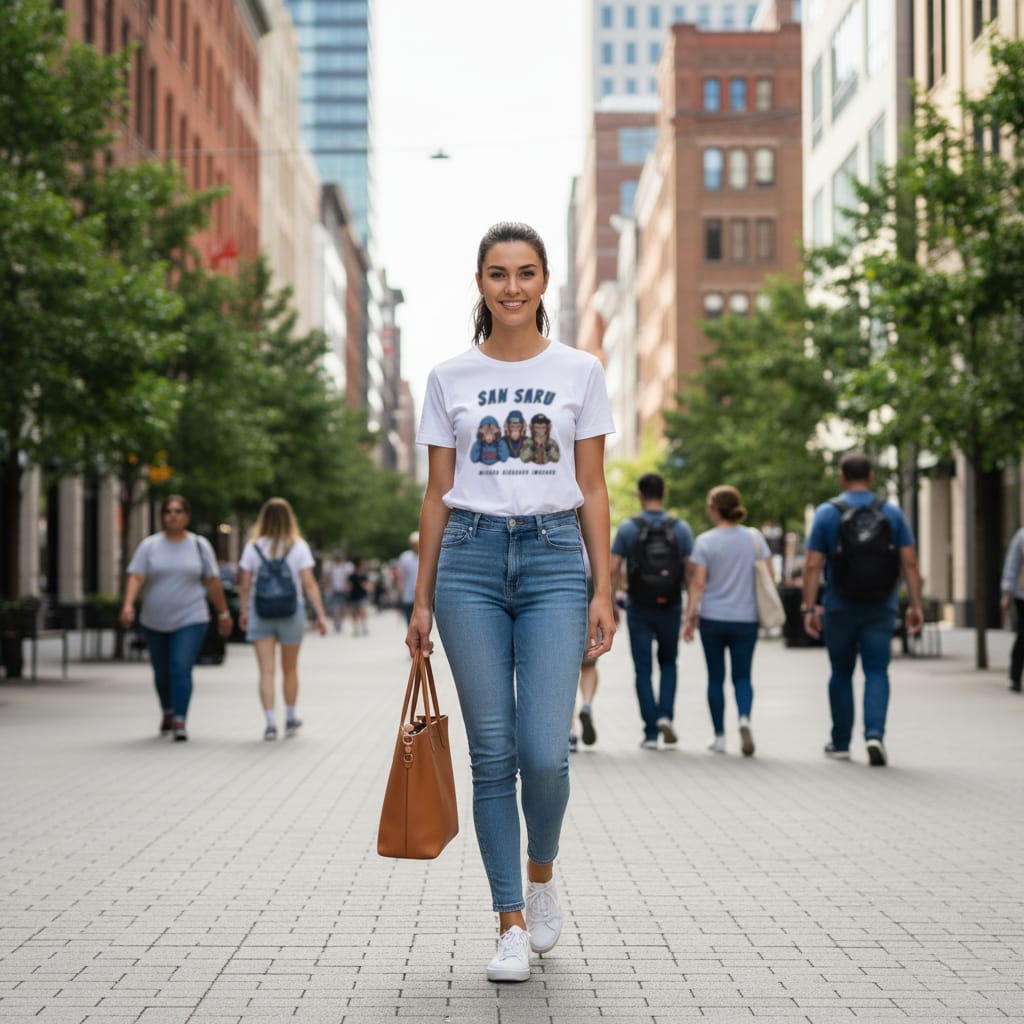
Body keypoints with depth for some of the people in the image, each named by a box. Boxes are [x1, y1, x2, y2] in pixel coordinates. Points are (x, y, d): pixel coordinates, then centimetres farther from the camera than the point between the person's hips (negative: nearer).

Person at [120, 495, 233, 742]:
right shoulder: (150, 545, 0)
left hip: (190, 621, -2)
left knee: (181, 669, -16)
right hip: (155, 622, 2)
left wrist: (223, 613, 11)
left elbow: (213, 583, 8)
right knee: (162, 672, 15)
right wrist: (128, 605, -26)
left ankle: (180, 722, -15)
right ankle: (167, 712, 38)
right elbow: (136, 576, -10)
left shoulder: (200, 546, 2)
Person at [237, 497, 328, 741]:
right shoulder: (299, 547, -3)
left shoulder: (254, 547, -1)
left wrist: (243, 612, 10)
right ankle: (290, 719, 28)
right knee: (290, 669, 17)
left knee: (266, 671, -2)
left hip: (260, 613, 0)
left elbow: (244, 585, -2)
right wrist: (320, 614, -7)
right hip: (291, 613, 0)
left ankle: (271, 723, -12)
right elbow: (309, 584, -9)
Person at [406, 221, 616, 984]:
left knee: (546, 751, -10)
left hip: (554, 560, -1)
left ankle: (542, 874, 21)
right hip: (471, 559, 1)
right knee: (494, 752, 1)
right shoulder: (450, 378, 7)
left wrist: (603, 592, -1)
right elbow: (437, 494, 9)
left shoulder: (579, 372, 6)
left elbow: (593, 490, 6)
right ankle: (512, 923, 11)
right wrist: (423, 598, 6)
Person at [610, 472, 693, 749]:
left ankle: (651, 732, 2)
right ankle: (666, 715, 0)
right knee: (668, 662, 20)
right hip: (670, 607, 1)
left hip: (638, 608, -1)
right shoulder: (681, 528, -1)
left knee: (643, 670, 5)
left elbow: (613, 570, -6)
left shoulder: (628, 528, -4)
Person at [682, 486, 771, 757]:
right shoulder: (755, 538, 1)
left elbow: (697, 583, -9)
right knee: (742, 676, 7)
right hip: (746, 618, 1)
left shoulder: (705, 541, -6)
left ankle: (719, 737, 12)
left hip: (712, 618, -1)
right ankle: (745, 718, -21)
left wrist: (689, 616, -5)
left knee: (716, 678, 9)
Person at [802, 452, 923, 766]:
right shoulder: (892, 512, 2)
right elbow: (909, 562, -2)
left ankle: (840, 743, 19)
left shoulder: (826, 513, -2)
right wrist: (915, 605, 1)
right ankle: (875, 734, -20)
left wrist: (809, 607, -3)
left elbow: (812, 565, -6)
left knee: (841, 673, 12)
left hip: (840, 609, 0)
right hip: (881, 608, 0)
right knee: (877, 672, 1)